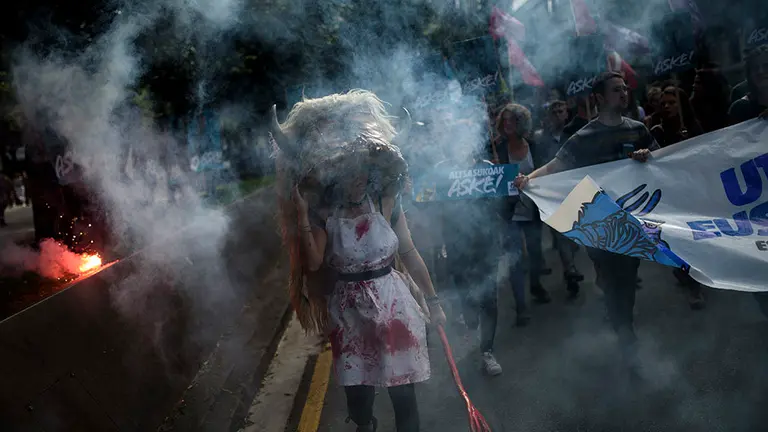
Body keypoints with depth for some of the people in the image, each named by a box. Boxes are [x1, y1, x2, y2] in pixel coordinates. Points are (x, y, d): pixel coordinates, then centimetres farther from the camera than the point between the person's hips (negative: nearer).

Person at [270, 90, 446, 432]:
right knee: (357, 385, 16)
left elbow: (410, 255, 0)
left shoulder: (385, 202, -7)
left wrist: (432, 300, 5)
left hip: (391, 301, 0)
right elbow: (313, 263, -23)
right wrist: (302, 217, -30)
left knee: (401, 384, 5)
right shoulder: (321, 212, -9)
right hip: (348, 309, 1)